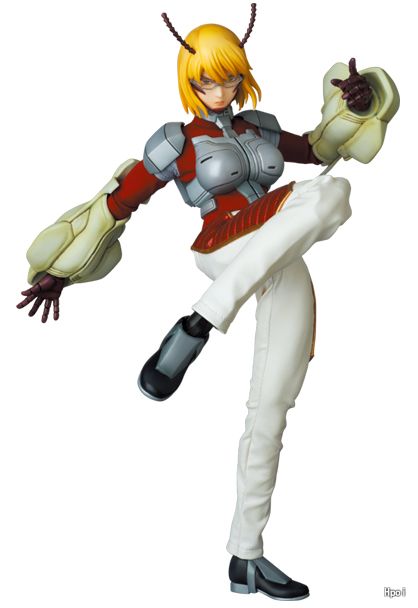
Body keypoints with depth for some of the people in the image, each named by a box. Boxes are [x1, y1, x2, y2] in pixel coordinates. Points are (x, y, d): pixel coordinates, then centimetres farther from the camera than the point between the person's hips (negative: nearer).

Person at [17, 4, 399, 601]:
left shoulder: (259, 128, 22)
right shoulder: (175, 143, 5)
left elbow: (320, 147, 37)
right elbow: (113, 203, 7)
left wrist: (354, 100, 18)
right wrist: (59, 271, 7)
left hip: (287, 279, 6)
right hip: (227, 255, -6)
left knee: (270, 411, 0)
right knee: (331, 194, -32)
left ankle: (246, 559, 10)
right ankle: (195, 328, -35)